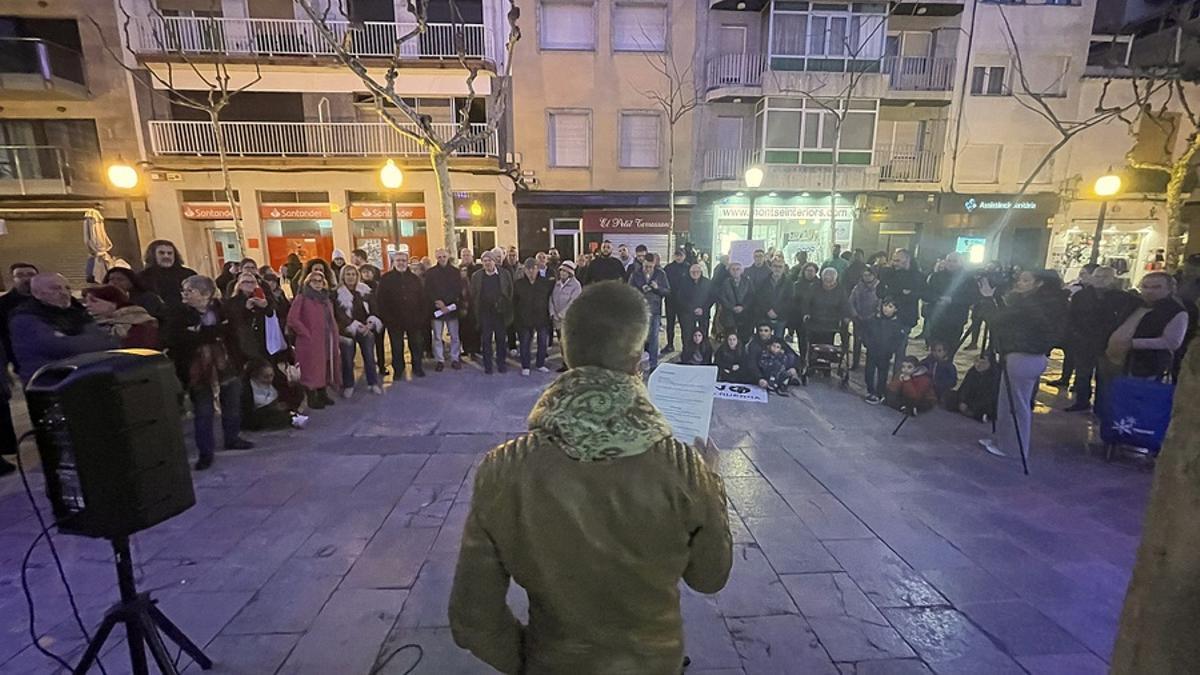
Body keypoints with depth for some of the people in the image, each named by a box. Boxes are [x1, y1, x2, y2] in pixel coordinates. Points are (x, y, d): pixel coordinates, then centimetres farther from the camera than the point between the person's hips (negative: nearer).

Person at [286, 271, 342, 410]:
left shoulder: (326, 299, 17)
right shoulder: (302, 298, -4)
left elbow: (332, 322, 17)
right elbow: (292, 320, -13)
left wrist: (336, 344, 10)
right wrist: (307, 334, -12)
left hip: (328, 342, 6)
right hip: (311, 343, -6)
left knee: (325, 368, 12)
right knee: (312, 370, 0)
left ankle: (322, 394, 25)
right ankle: (311, 398, 10)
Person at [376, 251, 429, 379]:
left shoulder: (415, 278, 7)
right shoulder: (386, 278, -1)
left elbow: (424, 298, 6)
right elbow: (380, 300, -6)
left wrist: (422, 316, -2)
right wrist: (387, 318, -12)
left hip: (414, 320, 2)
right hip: (394, 321, -2)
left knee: (417, 345, 8)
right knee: (397, 347, 7)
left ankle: (417, 367, 25)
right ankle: (398, 370, 22)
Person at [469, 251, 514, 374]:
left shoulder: (505, 275, 0)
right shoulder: (476, 276, 3)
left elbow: (510, 293, 3)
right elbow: (473, 295, 5)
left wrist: (508, 309, -1)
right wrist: (477, 311, -1)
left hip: (500, 313, 0)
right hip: (484, 313, 1)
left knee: (501, 339, 6)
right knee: (486, 340, 5)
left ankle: (501, 363, 19)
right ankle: (487, 365, 15)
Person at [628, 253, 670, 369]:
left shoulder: (661, 274, 2)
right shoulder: (635, 273, 1)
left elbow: (668, 291, 3)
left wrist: (657, 288, -15)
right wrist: (640, 290, -16)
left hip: (654, 310, 0)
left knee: (653, 338, 2)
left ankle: (653, 365, 11)